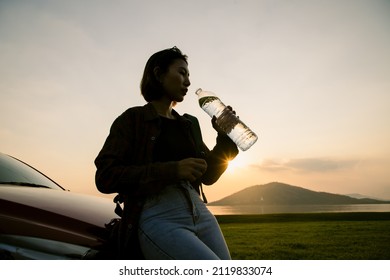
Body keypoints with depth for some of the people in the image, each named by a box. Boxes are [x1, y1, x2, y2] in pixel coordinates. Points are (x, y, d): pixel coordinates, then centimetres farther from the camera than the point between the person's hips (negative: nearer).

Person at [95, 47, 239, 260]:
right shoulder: (133, 119, 3)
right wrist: (172, 170, -18)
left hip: (201, 215, 7)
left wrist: (225, 137, 4)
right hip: (159, 219, -6)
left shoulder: (189, 124, 19)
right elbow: (105, 177, -9)